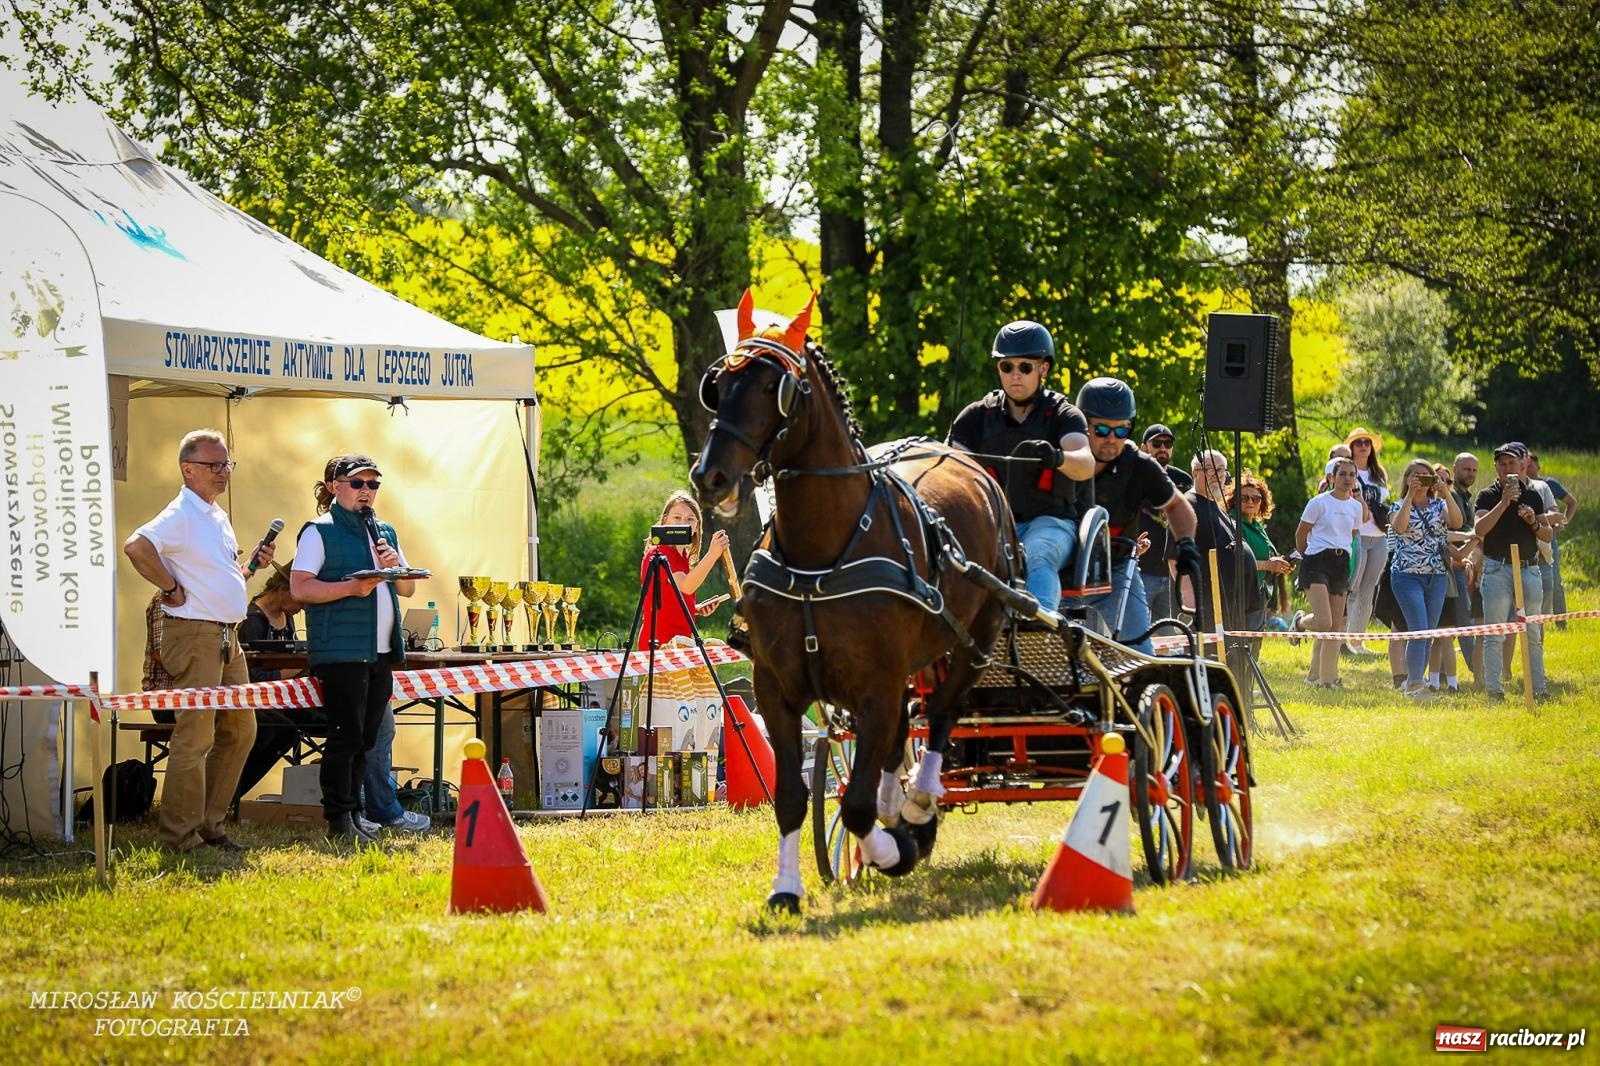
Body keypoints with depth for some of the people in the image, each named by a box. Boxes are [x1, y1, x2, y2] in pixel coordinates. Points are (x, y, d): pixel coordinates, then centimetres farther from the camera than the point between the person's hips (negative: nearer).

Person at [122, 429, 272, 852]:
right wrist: (172, 588, -21)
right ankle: (180, 837, -3)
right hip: (194, 635, -10)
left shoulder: (219, 517, 17)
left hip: (227, 638, 10)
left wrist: (251, 565, 9)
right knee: (195, 737, -8)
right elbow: (136, 546, -30)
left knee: (240, 729, 13)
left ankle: (211, 825, 21)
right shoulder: (181, 514, -14)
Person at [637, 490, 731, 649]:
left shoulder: (683, 556, 17)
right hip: (659, 643, -10)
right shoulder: (658, 553, -13)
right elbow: (686, 586, -30)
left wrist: (697, 609, 8)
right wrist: (712, 554, -40)